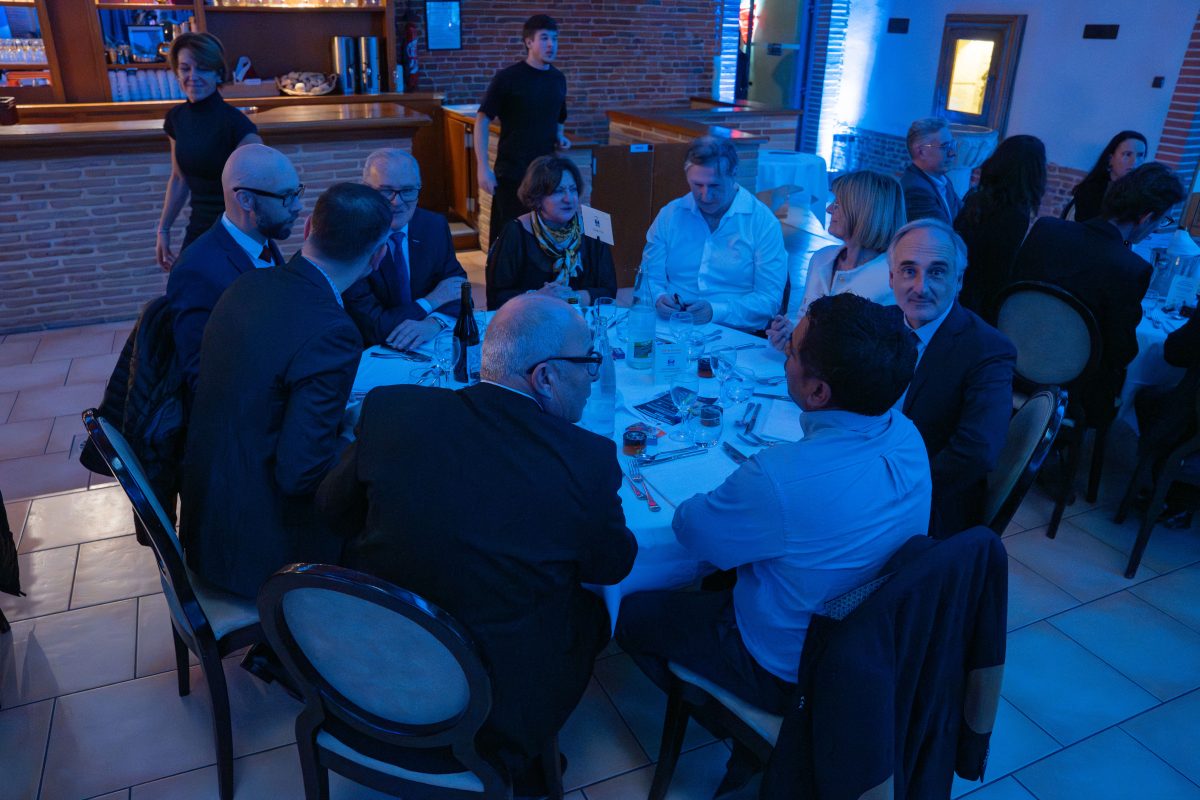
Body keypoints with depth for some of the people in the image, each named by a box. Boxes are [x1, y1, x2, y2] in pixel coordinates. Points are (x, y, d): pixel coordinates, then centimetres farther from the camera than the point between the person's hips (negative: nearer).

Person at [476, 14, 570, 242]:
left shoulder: (558, 79, 9)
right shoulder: (507, 78, -8)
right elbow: (482, 121, -7)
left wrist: (559, 137, 1)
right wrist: (482, 168, -15)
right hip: (511, 173, -5)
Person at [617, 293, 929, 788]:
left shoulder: (779, 479, -39)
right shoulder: (907, 436, -16)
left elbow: (689, 528, -19)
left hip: (786, 669, -7)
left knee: (631, 613, 10)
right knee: (721, 575, 28)